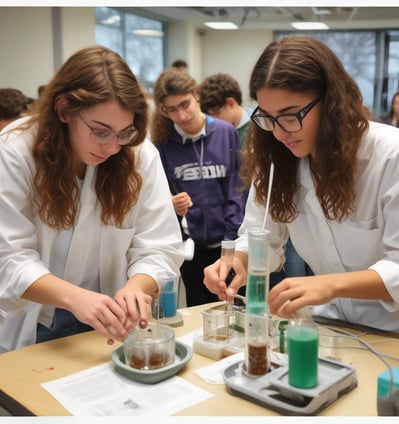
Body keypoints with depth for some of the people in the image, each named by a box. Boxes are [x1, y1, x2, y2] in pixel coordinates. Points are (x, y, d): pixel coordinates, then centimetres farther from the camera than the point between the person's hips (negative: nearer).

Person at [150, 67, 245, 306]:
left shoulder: (226, 132, -5)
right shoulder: (163, 142, -4)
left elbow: (237, 190, -3)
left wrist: (233, 238, -7)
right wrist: (170, 203, -21)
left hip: (224, 239, 0)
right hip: (189, 242, 1)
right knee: (199, 308, 13)